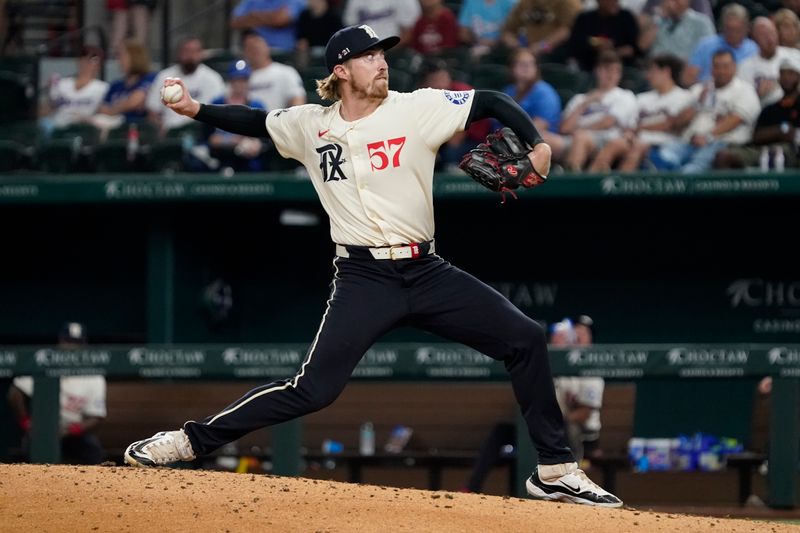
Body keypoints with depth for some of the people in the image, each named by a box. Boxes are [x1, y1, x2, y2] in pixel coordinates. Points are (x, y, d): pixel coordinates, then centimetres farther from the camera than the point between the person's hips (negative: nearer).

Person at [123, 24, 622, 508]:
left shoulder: (417, 109, -2)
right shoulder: (310, 125, 3)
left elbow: (493, 103, -1)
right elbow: (254, 122, 18)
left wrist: (537, 144, -15)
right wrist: (196, 109, 6)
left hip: (427, 272, 2)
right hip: (363, 280, -2)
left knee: (526, 339, -6)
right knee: (314, 388, -14)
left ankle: (555, 471, 6)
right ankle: (190, 441, -4)